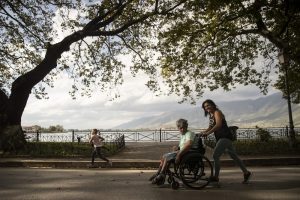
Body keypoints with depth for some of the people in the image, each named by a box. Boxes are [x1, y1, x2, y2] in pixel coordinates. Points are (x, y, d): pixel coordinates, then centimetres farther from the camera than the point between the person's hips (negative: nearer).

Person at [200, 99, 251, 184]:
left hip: (225, 137, -10)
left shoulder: (217, 112, -11)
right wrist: (203, 132, -3)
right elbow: (210, 127, 15)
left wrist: (208, 133, -31)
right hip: (220, 138, 10)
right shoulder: (211, 115, 16)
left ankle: (216, 177, -8)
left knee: (215, 155, -13)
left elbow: (218, 125, -25)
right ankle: (246, 173, 25)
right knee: (234, 156, 15)